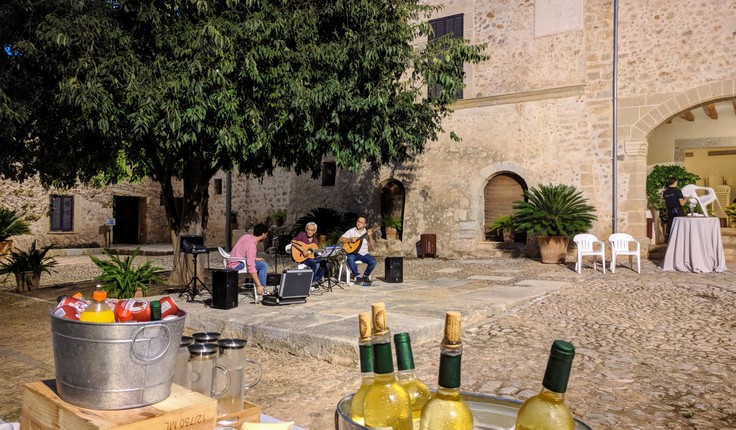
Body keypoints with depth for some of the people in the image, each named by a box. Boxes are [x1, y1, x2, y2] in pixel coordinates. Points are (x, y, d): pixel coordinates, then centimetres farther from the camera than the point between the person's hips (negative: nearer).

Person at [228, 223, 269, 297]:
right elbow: (251, 267, -29)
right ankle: (262, 291, -11)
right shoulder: (252, 245, -23)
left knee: (261, 262, 19)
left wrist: (255, 259, 11)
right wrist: (259, 285, -28)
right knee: (263, 265, -17)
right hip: (236, 265, -10)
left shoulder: (246, 236, 4)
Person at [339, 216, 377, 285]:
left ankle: (365, 276, 3)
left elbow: (371, 248, 0)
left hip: (364, 254, 2)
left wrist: (370, 236, -14)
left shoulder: (367, 233, 8)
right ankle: (356, 276, -12)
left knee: (373, 262, -25)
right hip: (354, 253, -2)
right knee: (350, 259, -35)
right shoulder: (351, 231, 7)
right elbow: (341, 239, -1)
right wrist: (351, 239, -14)